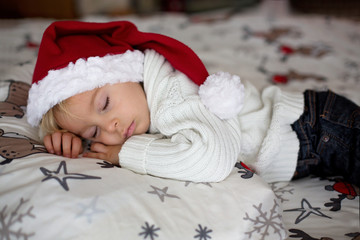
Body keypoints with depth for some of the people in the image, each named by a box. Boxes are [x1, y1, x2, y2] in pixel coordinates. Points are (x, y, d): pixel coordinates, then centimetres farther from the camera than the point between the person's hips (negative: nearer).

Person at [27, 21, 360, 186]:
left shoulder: (171, 102, -37)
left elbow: (210, 158, -53)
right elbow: (73, 99, 4)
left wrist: (125, 152, -41)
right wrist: (64, 134, -19)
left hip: (317, 127, -7)